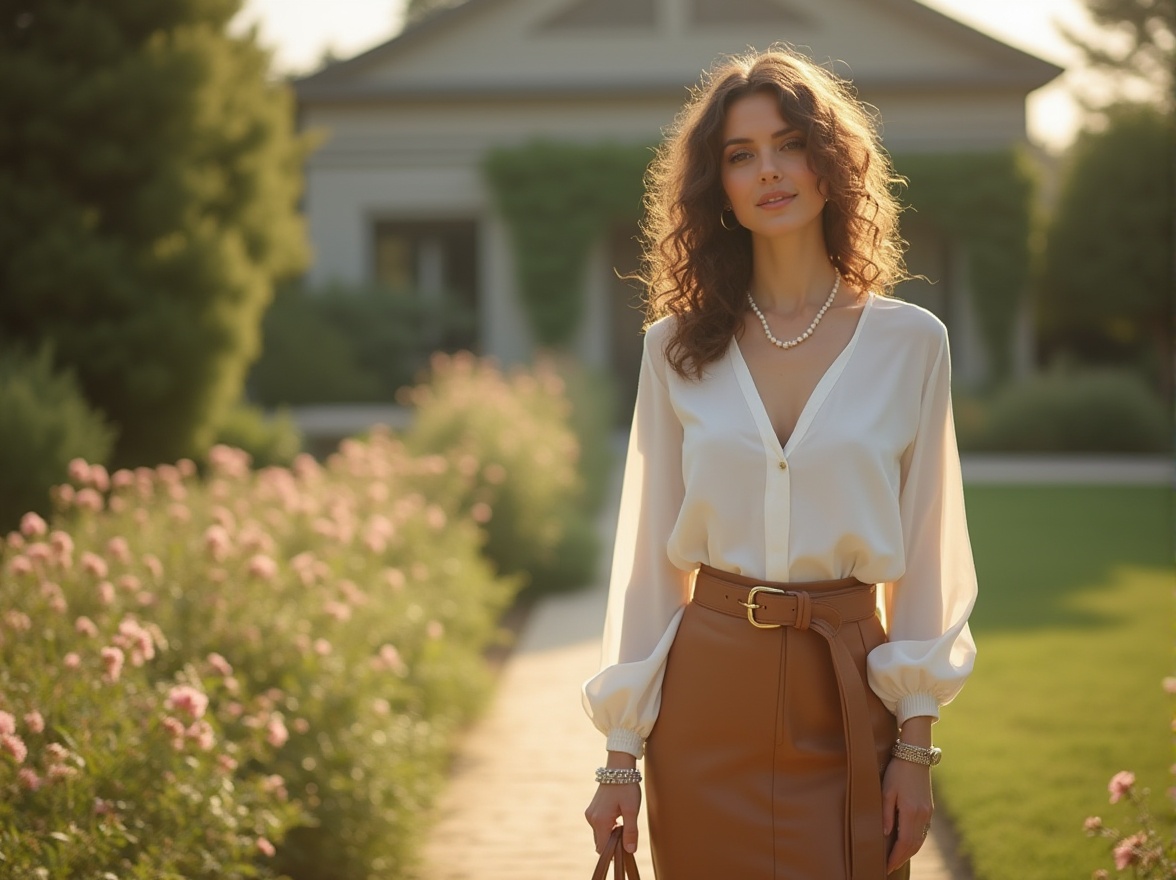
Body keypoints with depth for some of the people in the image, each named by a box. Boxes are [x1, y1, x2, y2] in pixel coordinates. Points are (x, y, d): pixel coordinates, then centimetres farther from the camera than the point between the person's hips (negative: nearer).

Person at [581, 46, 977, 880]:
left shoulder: (909, 341, 0)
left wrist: (916, 747, -2)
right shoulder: (677, 348, 2)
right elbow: (648, 556, 4)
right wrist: (621, 755, 1)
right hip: (708, 699, 1)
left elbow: (924, 554, 2)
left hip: (846, 700, -1)